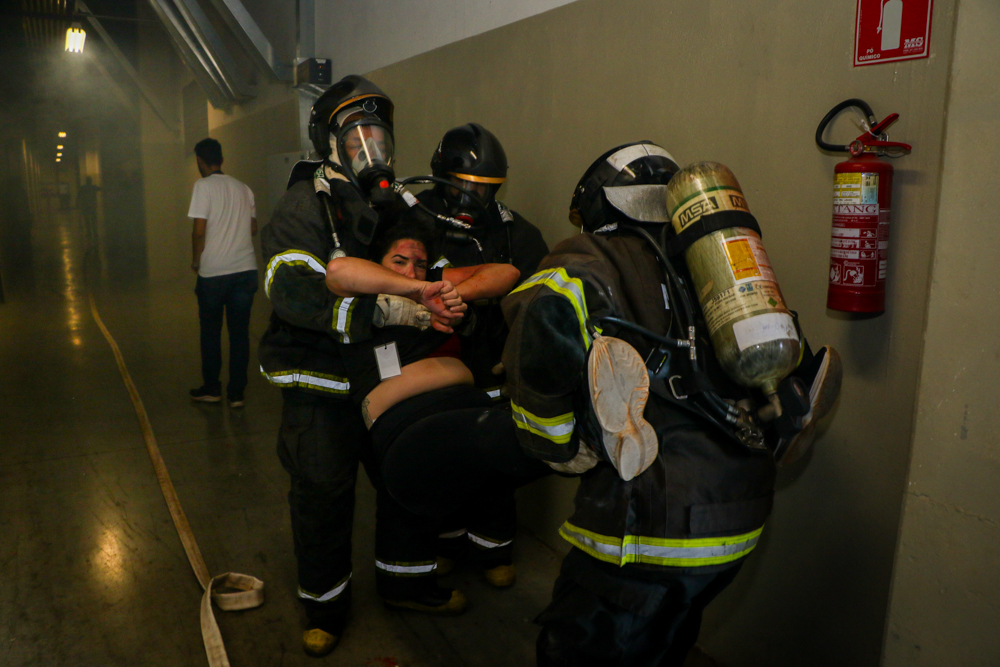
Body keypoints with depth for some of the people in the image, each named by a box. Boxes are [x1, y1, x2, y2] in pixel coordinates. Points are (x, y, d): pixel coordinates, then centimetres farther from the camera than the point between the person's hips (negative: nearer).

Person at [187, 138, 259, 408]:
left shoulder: (203, 186, -7)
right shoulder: (242, 188, 9)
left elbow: (199, 230, -12)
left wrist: (196, 260, 2)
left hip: (213, 272, -4)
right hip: (246, 269, 4)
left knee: (210, 332, 13)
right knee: (240, 332, 8)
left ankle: (211, 388, 22)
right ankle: (236, 393, 12)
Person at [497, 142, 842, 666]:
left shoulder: (592, 258, 0)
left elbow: (547, 311, -23)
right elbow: (813, 370, 20)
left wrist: (558, 444, -9)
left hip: (654, 516, -7)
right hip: (742, 518, 8)